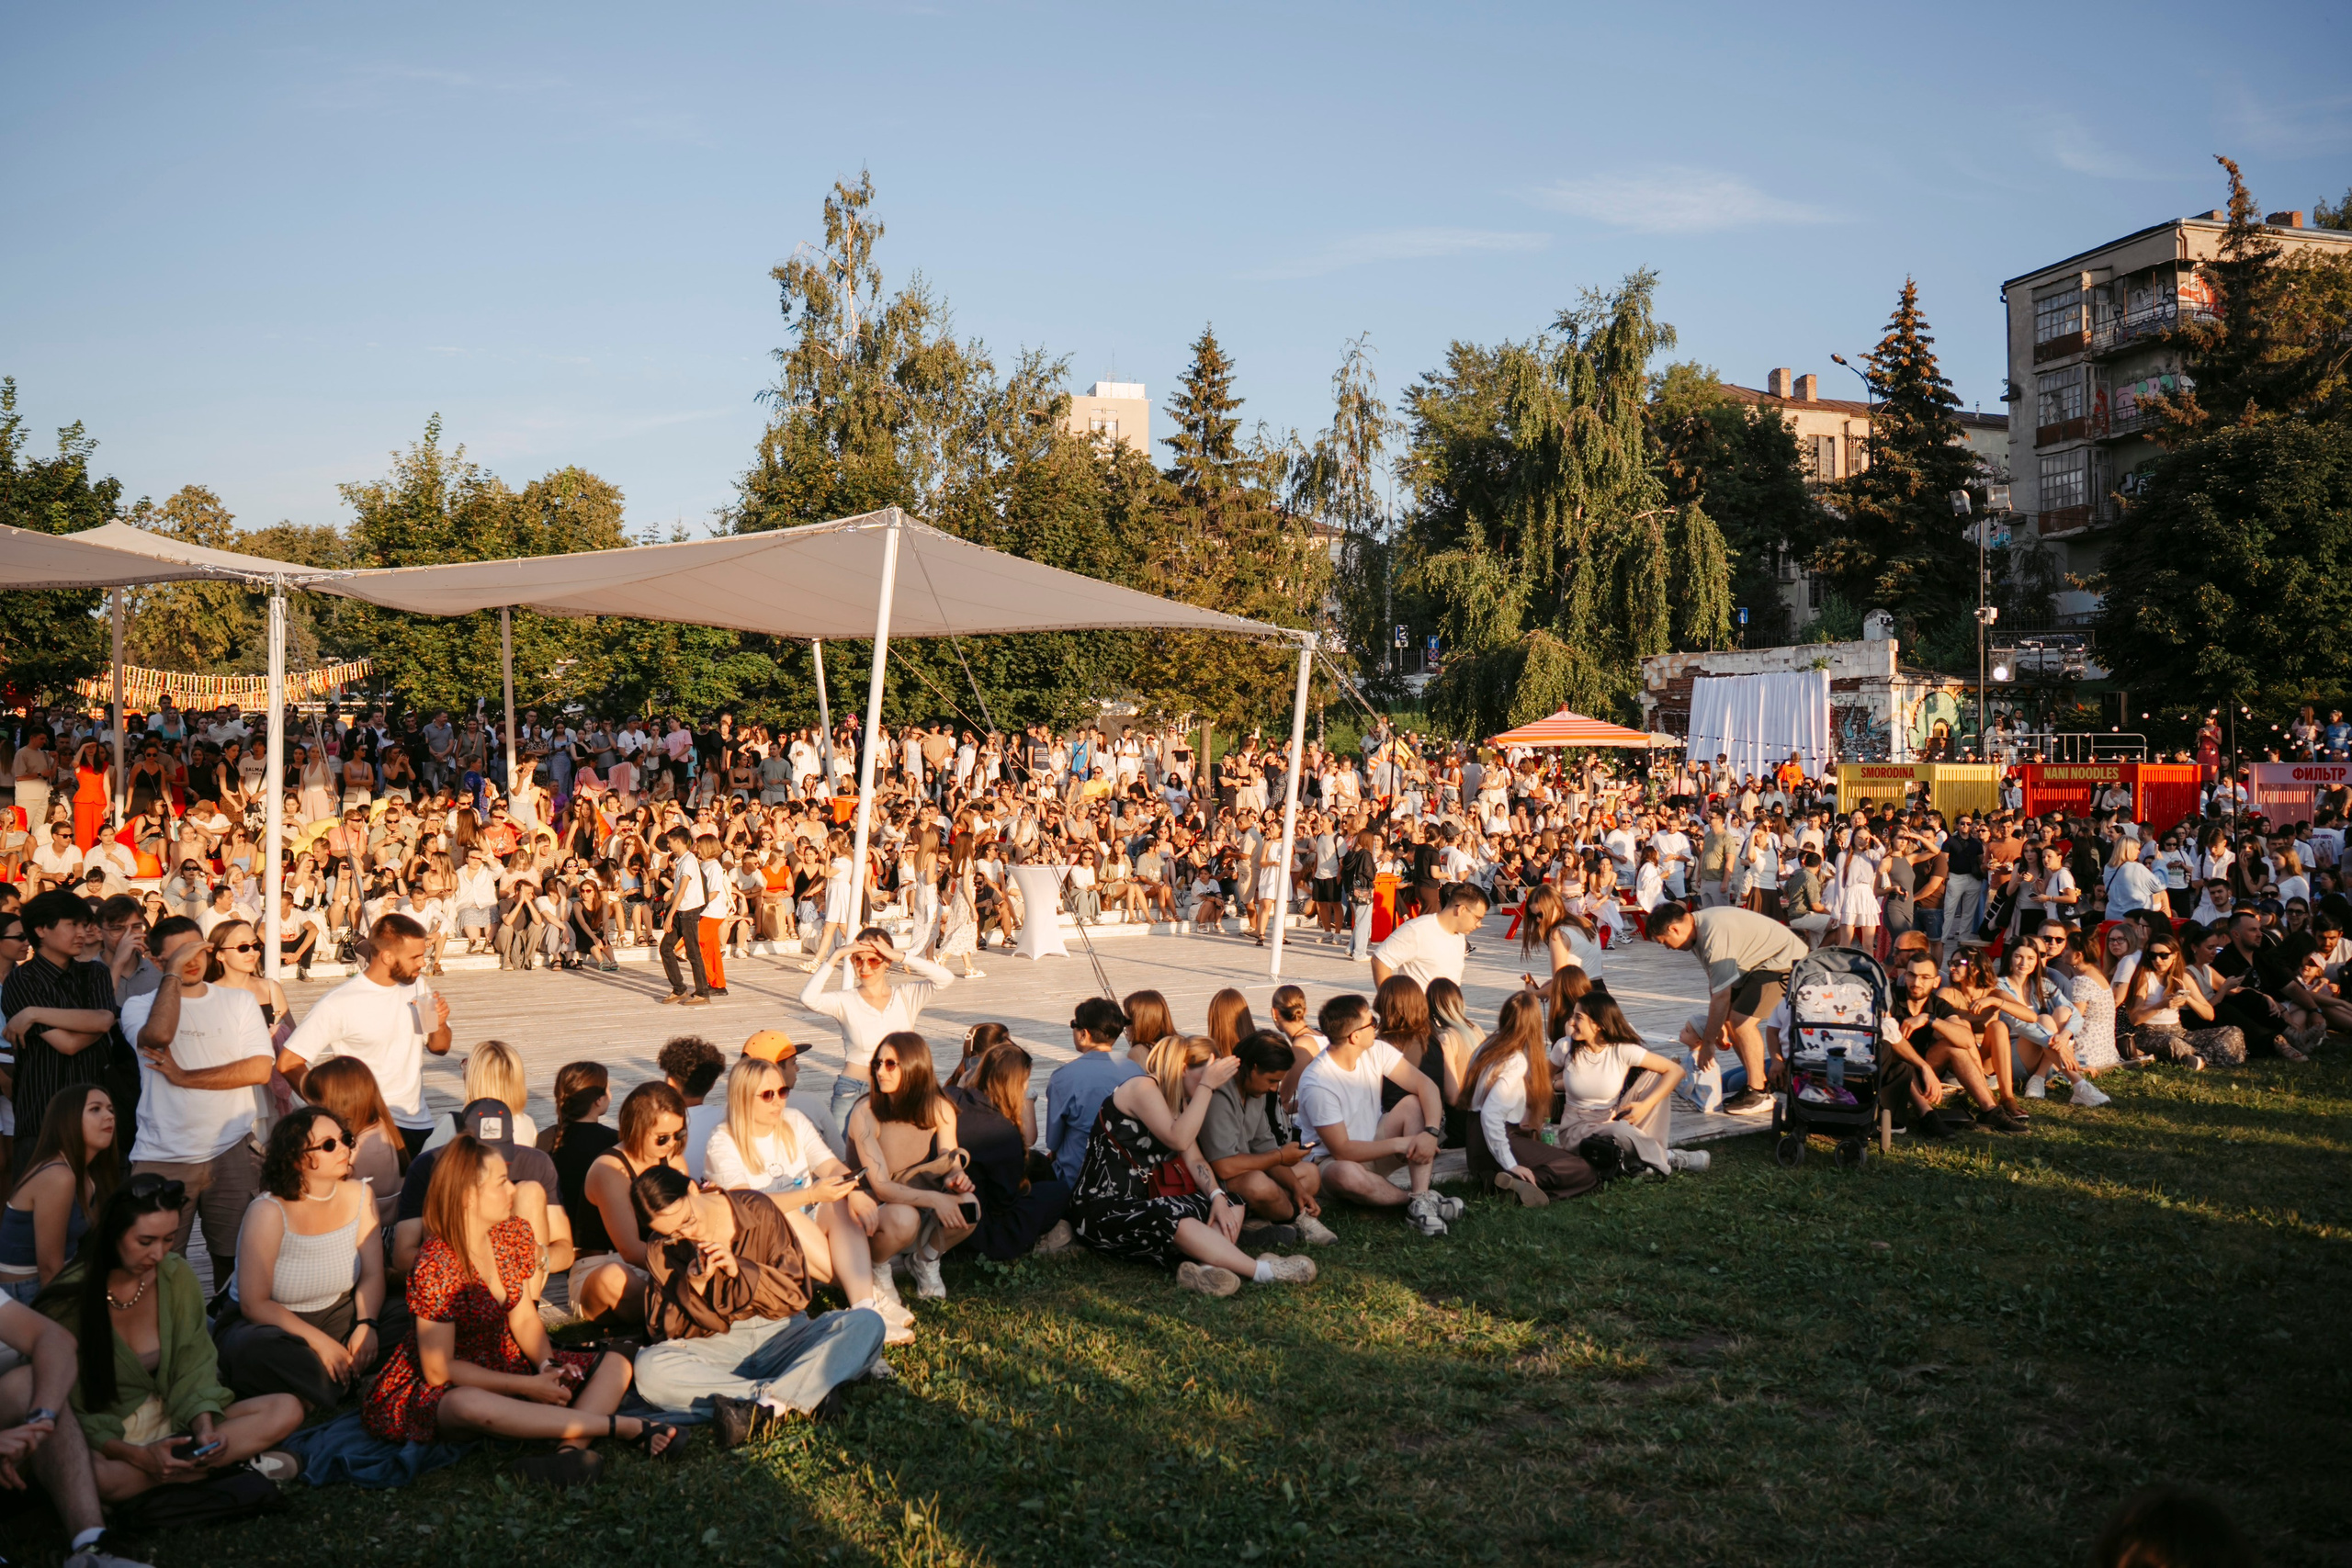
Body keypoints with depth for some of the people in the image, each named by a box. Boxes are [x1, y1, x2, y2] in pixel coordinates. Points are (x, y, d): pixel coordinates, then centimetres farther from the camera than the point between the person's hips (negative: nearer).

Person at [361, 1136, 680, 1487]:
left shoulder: (515, 1233, -1)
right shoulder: (434, 1266, -23)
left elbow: (525, 1319, 6)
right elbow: (439, 1369, -21)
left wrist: (547, 1365, -15)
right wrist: (529, 1386, -23)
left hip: (504, 1368, 8)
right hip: (440, 1391, -8)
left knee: (614, 1366, -8)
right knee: (470, 1405, -43)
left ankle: (570, 1449, -40)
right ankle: (627, 1426, -38)